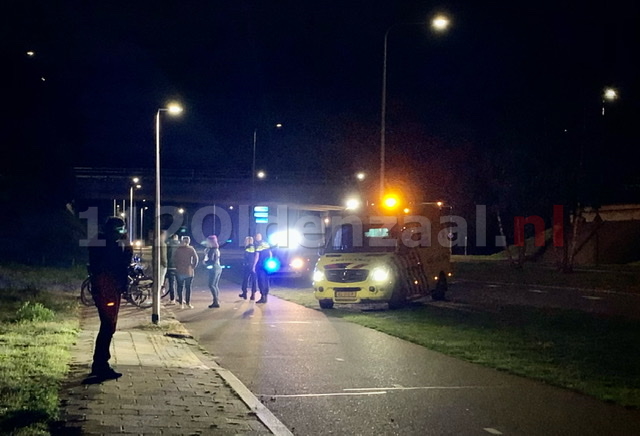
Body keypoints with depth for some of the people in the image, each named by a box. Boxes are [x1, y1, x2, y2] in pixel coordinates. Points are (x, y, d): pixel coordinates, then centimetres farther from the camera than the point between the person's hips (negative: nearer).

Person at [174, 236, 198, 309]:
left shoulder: (178, 249, 1)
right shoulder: (191, 249, -2)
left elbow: (174, 259, 0)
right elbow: (196, 259, -8)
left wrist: (177, 266, 8)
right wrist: (193, 267, 2)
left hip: (179, 271, 1)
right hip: (189, 271, -1)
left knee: (180, 287, 7)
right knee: (188, 287, 6)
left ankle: (181, 303, 4)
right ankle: (188, 303, 5)